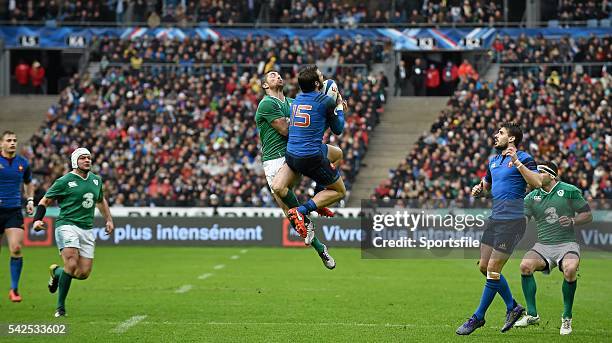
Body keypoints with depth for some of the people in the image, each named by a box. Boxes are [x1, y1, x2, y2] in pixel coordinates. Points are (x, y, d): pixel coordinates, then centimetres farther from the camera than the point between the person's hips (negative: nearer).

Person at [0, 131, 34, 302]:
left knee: (16, 248, -15)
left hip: (14, 211, 1)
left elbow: (28, 183, 24)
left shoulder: (23, 163, 6)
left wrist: (30, 200, 9)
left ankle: (14, 289, -5)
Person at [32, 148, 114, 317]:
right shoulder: (64, 181, -4)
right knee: (72, 265, -23)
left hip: (87, 229, 6)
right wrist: (37, 220, -13)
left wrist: (109, 220, 25)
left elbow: (101, 200, 33)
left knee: (84, 273, -2)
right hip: (67, 225, -6)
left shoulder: (96, 180, 13)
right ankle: (60, 306, -9)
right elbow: (45, 201, 2)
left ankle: (56, 272, 30)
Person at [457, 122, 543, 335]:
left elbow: (537, 183, -21)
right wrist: (479, 188, 11)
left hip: (512, 220, -9)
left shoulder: (523, 158, -7)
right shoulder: (493, 161, 17)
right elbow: (487, 183, 33)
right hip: (495, 219, 9)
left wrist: (517, 163, -26)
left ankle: (478, 318, 2)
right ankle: (512, 307, 23)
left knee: (493, 270, -7)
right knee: (484, 266, 8)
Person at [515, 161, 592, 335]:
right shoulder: (532, 197, 10)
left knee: (570, 270, -33)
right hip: (543, 246, 3)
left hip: (567, 244, -3)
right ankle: (532, 314, -11)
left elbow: (588, 215, 4)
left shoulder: (569, 191, 1)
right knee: (525, 265, -25)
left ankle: (567, 318, -13)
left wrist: (573, 221, -14)